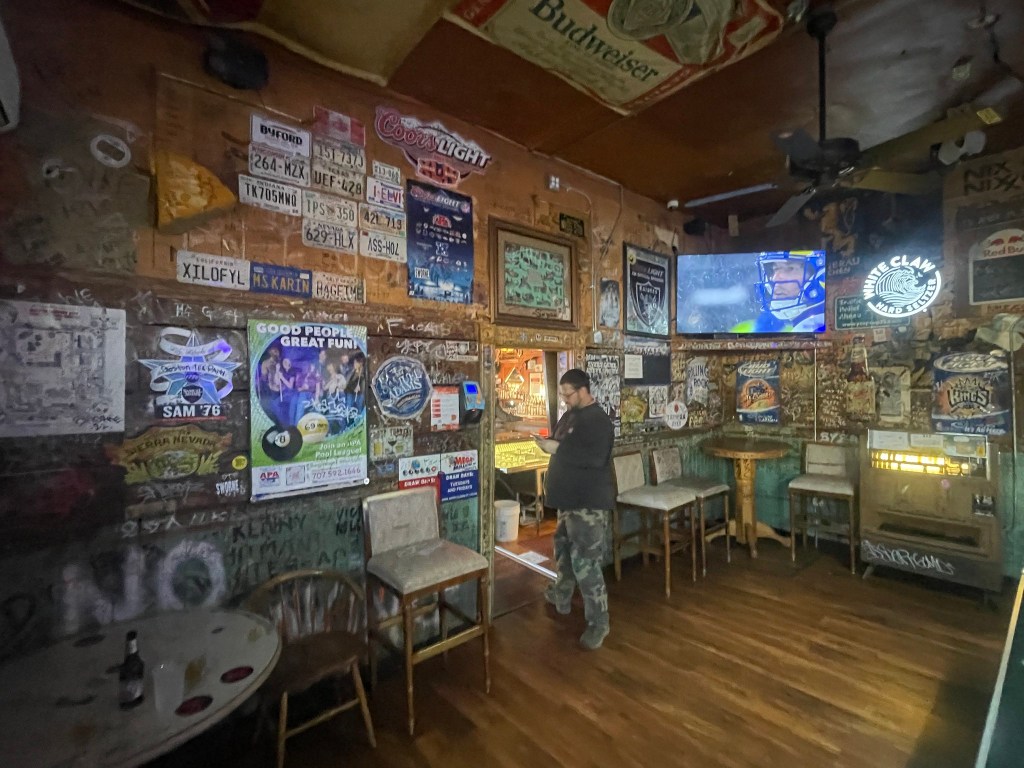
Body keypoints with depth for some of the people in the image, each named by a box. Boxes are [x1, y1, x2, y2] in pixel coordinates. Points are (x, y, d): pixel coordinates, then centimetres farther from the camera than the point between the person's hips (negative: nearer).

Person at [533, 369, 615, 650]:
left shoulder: (598, 420, -18)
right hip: (569, 498, 10)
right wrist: (549, 443, -2)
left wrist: (557, 448, -26)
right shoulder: (570, 415, 11)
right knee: (563, 549, 23)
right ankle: (561, 597, 44)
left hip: (589, 502, -10)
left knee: (585, 562, -4)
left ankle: (598, 622, 12)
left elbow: (595, 459, -29)